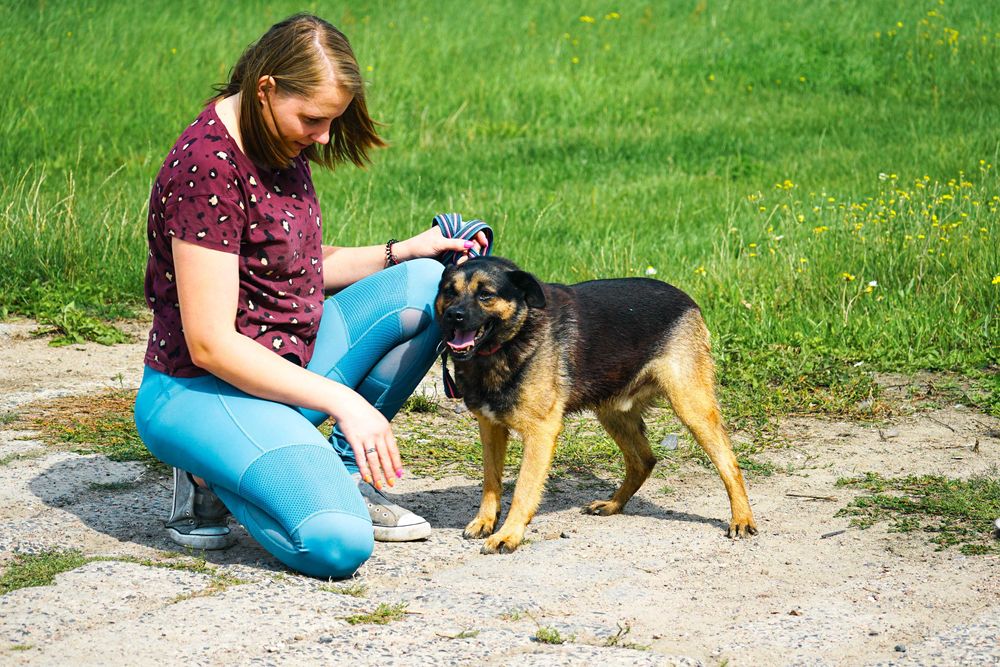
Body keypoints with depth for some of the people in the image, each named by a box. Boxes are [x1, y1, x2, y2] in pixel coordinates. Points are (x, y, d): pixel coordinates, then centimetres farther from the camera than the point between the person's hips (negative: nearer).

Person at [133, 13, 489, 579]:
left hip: (288, 362, 9)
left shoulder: (284, 146, 4)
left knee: (424, 285, -1)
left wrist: (403, 252, 3)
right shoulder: (209, 166, -24)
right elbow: (210, 344, -25)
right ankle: (211, 479, 2)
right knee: (338, 546, -27)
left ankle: (348, 472, 6)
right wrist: (342, 400, -24)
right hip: (206, 390, -9)